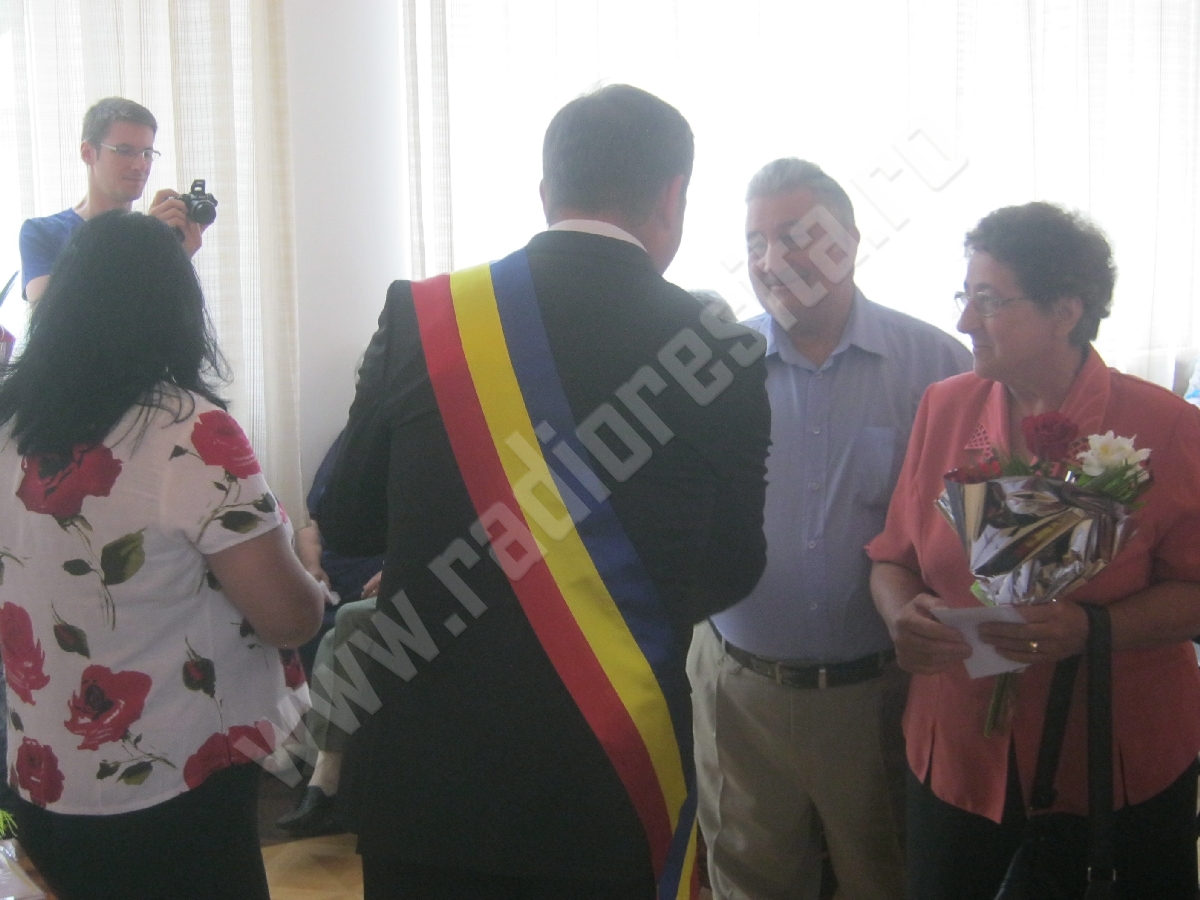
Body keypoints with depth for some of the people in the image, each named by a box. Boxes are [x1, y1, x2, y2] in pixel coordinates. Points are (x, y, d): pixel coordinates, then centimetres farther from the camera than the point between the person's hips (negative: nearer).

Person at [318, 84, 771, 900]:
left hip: (421, 780, 1)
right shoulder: (717, 352, -11)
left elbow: (348, 528, 2)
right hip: (609, 798, -1)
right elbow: (731, 572, 0)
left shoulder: (419, 319, -8)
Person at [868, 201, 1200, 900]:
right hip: (960, 757, 3)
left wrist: (1093, 629, -24)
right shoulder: (944, 409, 3)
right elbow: (894, 556, 9)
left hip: (1124, 767, -2)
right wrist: (903, 613, -12)